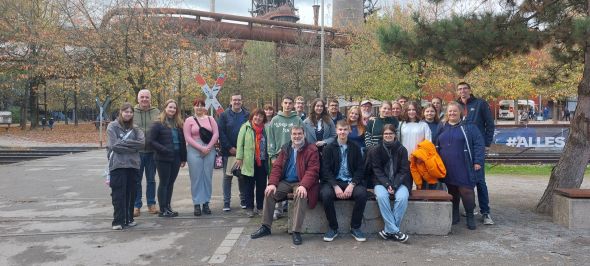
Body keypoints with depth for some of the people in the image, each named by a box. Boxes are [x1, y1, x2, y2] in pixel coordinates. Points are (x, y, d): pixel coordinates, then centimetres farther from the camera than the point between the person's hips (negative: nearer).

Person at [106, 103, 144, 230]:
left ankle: (129, 219, 18)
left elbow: (141, 142, -4)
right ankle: (118, 221, 2)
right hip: (118, 165, -4)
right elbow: (114, 145, -12)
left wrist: (124, 143, -11)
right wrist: (132, 146, -6)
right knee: (118, 194, -3)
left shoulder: (134, 128, 12)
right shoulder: (112, 126, 0)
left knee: (131, 193, 9)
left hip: (133, 164, 4)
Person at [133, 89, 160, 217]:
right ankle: (136, 206, 15)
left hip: (152, 151, 1)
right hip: (136, 151, -1)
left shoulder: (157, 113, 3)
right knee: (136, 180, 6)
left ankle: (151, 204, 22)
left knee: (151, 179, 12)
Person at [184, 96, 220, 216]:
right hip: (194, 151, -2)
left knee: (208, 177, 5)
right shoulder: (189, 120, 4)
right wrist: (201, 148, -13)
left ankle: (206, 203, 13)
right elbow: (188, 137, -4)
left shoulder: (210, 119, 10)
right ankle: (197, 204, 6)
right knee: (196, 177, 0)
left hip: (209, 151, 2)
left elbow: (216, 134, 1)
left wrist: (208, 147, -11)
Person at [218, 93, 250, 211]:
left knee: (242, 176, 9)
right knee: (227, 176, 3)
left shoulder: (247, 115, 4)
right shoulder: (224, 115, 1)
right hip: (228, 152, -1)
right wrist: (230, 148, -11)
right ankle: (226, 202, 10)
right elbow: (220, 133, -5)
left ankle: (243, 200, 21)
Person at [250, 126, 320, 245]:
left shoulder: (311, 150, -4)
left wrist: (303, 185, -29)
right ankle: (266, 227, -3)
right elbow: (277, 166, 6)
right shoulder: (285, 148, 12)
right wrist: (272, 183, -11)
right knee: (269, 193, -15)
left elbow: (312, 170, -14)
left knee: (300, 195, -35)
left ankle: (296, 231, -28)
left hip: (300, 183, -5)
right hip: (285, 182, 5)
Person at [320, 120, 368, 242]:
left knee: (362, 193, -30)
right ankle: (333, 227, -11)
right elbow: (326, 170, -3)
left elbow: (360, 169, 3)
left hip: (351, 182, 1)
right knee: (325, 194, -32)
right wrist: (335, 186, -17)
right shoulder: (329, 148, 5)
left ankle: (355, 227, -8)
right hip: (334, 181, -1)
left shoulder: (355, 148, 8)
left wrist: (352, 185, -14)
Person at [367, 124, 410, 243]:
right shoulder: (376, 150, 3)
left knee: (402, 197, -31)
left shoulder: (402, 150, 3)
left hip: (399, 182, 0)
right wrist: (387, 184, -17)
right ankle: (395, 230, -27)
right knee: (381, 196, -33)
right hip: (382, 182, 0)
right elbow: (377, 170, -2)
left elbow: (403, 170, -1)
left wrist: (394, 185, -16)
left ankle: (389, 230, -21)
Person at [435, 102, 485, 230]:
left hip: (464, 168, -4)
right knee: (452, 191, 10)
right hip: (447, 169, 4)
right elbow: (436, 146, 20)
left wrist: (478, 162, -10)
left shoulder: (469, 127, 1)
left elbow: (479, 145, -3)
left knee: (466, 191, -5)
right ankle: (454, 215, 23)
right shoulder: (442, 128, 13)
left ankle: (470, 216, 9)